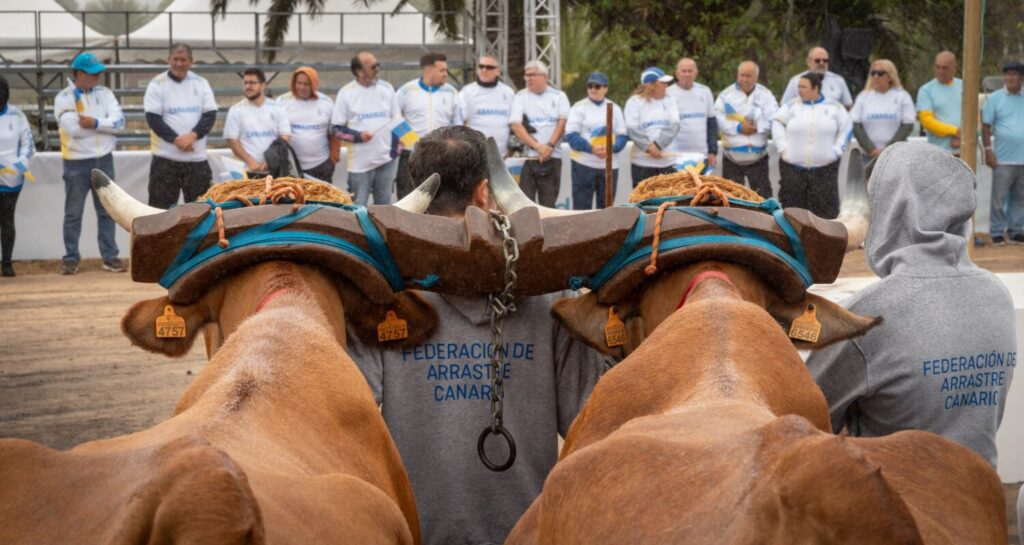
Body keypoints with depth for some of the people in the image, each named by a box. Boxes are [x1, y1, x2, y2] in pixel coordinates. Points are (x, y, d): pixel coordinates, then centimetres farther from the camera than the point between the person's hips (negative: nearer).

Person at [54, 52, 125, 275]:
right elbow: (73, 128, -21)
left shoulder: (105, 93, 5)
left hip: (104, 159, 4)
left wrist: (95, 122, -20)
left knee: (106, 211, 7)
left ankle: (110, 256, 13)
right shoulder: (63, 98, -7)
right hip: (77, 163, -3)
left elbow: (119, 122, -6)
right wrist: (105, 124, -10)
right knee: (73, 213, 4)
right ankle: (71, 258, 11)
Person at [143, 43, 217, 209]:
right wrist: (176, 139, -19)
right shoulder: (157, 84, 0)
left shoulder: (201, 83, 8)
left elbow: (210, 115, 1)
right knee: (161, 207, -2)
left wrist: (192, 135, -16)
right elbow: (153, 118, -7)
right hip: (165, 158, -3)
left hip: (197, 158, 3)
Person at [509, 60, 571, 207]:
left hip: (552, 157, 1)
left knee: (548, 204, 1)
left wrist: (550, 145, -13)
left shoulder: (559, 96, 11)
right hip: (526, 156, -1)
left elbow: (562, 122, 1)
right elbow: (516, 125, -3)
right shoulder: (521, 97, 8)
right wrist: (537, 146, -13)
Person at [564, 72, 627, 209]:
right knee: (581, 207, -5)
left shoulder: (614, 108, 12)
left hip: (610, 165, 3)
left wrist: (611, 148, -15)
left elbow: (623, 135, 7)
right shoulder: (579, 107, 2)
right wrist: (591, 149, -21)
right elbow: (571, 135, -7)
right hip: (584, 164, -3)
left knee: (606, 207, 9)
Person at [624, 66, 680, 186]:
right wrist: (649, 147, -20)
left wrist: (657, 145, -15)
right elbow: (632, 130, -9)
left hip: (667, 162, 3)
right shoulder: (634, 102, 1)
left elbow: (674, 126, -2)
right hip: (642, 162, -3)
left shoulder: (669, 101, 11)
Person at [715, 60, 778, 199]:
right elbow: (718, 119, -13)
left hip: (758, 157, 0)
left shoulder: (765, 95, 4)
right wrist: (738, 128, -19)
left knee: (763, 196, 2)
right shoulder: (726, 94, 0)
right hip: (732, 158, 0)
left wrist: (757, 127, -17)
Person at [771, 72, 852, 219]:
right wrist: (783, 147, -2)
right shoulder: (792, 106, 6)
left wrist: (837, 150, 0)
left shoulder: (834, 107, 4)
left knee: (826, 212, -1)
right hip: (793, 167, 1)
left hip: (825, 168, -1)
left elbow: (846, 128, 10)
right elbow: (777, 123, 7)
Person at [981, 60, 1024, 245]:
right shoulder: (996, 98, 0)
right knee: (999, 198, 0)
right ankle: (997, 232, 7)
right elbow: (986, 126, -1)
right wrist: (988, 150, -8)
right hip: (1003, 159, -3)